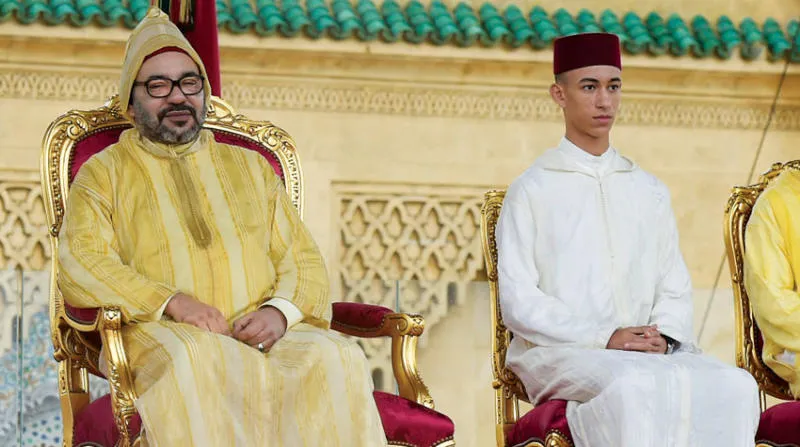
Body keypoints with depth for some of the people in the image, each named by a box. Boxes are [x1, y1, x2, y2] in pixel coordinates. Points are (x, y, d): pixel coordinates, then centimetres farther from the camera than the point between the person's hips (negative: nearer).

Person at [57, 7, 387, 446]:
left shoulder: (251, 167, 27)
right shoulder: (105, 172, 17)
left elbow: (303, 260, 19)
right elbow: (79, 265, 0)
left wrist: (280, 310, -6)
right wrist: (172, 302, -15)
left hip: (262, 331, 3)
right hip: (160, 331, -3)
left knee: (337, 358, -31)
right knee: (193, 361, -41)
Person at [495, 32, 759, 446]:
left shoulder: (650, 192, 21)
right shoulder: (532, 190, 6)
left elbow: (675, 288, 18)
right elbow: (518, 302, -3)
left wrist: (662, 335, -6)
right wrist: (604, 338, -15)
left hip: (651, 352, 4)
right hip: (560, 351, -4)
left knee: (734, 386, -27)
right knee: (631, 388, -39)